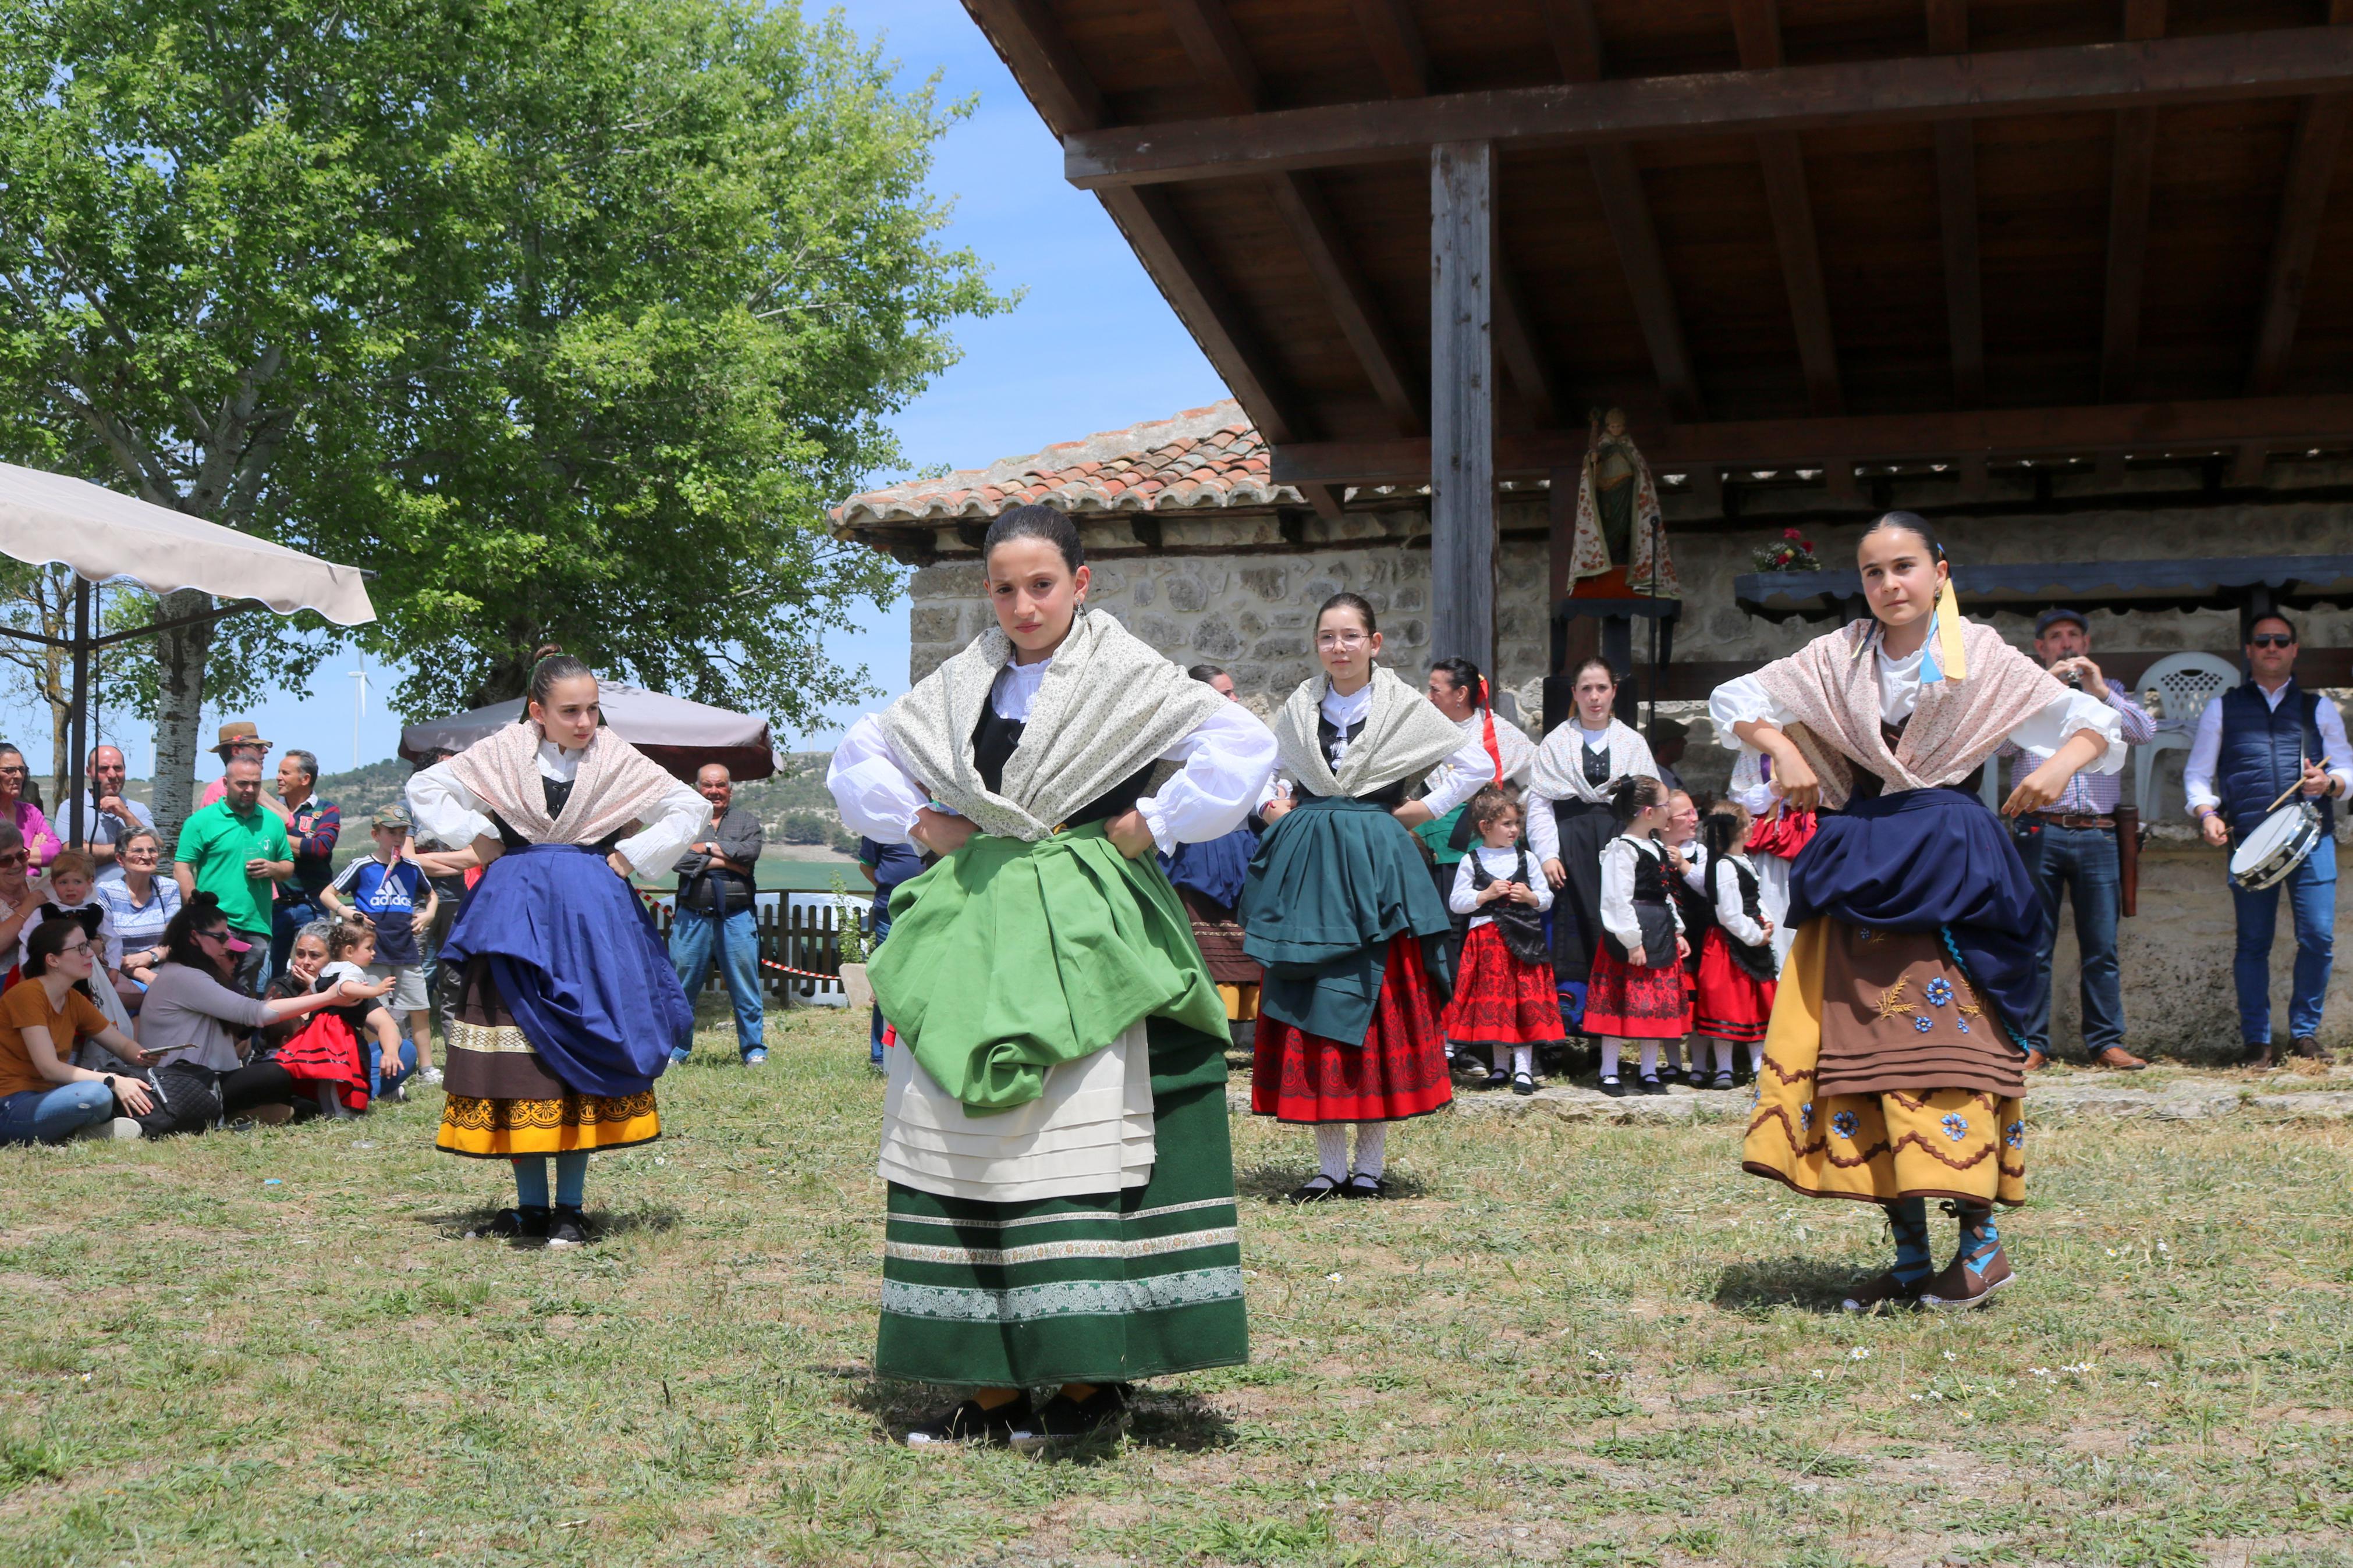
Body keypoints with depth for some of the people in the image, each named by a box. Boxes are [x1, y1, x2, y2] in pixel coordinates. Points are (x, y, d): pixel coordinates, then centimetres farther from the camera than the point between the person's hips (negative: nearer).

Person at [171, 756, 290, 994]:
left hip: (257, 928, 4)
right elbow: (182, 868, -4)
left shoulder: (272, 823, 14)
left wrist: (272, 868, -5)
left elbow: (289, 867, 20)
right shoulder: (202, 820, 1)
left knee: (245, 997, 9)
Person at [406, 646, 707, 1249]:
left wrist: (631, 856, 0)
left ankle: (571, 1208, 3)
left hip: (592, 916, 0)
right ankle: (532, 1206, 6)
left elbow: (694, 808, 7)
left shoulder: (617, 760, 4)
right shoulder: (504, 754, 4)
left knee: (582, 1057, -3)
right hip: (514, 917, 0)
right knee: (518, 1058, -2)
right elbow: (425, 786, 10)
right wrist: (478, 841, 1)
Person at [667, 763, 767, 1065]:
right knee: (681, 987, 3)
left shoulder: (747, 821, 13)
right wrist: (726, 862, -8)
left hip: (736, 918, 0)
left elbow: (750, 852, -7)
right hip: (692, 917, 0)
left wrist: (709, 847, -5)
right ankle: (674, 1050, 14)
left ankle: (753, 1049, 11)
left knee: (745, 987, 2)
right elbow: (678, 858, -8)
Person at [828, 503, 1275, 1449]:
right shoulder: (963, 684, 13)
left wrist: (1143, 830, -12)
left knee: (1075, 1143, -8)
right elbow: (857, 759, 23)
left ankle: (1090, 1381, 0)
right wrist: (921, 824, 7)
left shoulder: (1125, 677, -2)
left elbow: (1245, 750, -13)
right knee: (965, 1146, 3)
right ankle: (990, 1387, 9)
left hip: (1084, 935, -5)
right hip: (973, 932, 5)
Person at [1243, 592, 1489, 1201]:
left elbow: (1478, 765, 3)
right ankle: (1329, 1164, 7)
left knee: (1379, 1005, -3)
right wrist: (1274, 812, 10)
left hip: (1376, 865, -3)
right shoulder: (1300, 706, 9)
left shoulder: (1404, 706, 0)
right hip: (1306, 866, 3)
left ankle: (1370, 1163, 5)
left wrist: (1417, 813, 0)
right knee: (1312, 1005, 1)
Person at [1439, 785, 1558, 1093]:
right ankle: (1499, 1067, 16)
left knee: (1527, 1003, -4)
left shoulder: (1525, 858, 7)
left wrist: (1531, 897, -9)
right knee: (1493, 1002, 4)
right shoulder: (1471, 862, 2)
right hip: (1486, 939, -1)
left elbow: (1547, 898, 11)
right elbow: (1456, 903, 0)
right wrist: (1486, 895, -11)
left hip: (1523, 938, 1)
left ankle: (1524, 1068, -1)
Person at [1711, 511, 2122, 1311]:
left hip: (1949, 865, -3)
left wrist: (2062, 764, -16)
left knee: (1945, 1036, -13)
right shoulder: (1838, 657, 9)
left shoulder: (1982, 658, 2)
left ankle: (1981, 1238, -2)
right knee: (1857, 1044, 0)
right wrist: (1783, 752, -4)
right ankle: (1909, 1258, 8)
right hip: (1858, 868, 3)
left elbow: (2092, 721, 4)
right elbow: (1736, 698, 13)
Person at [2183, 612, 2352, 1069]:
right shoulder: (2222, 710, 14)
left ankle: (2305, 1033, 10)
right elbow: (2196, 774, 12)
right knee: (2253, 942, 1)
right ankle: (2256, 1040, 8)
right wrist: (2206, 813, -6)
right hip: (2249, 841, -1)